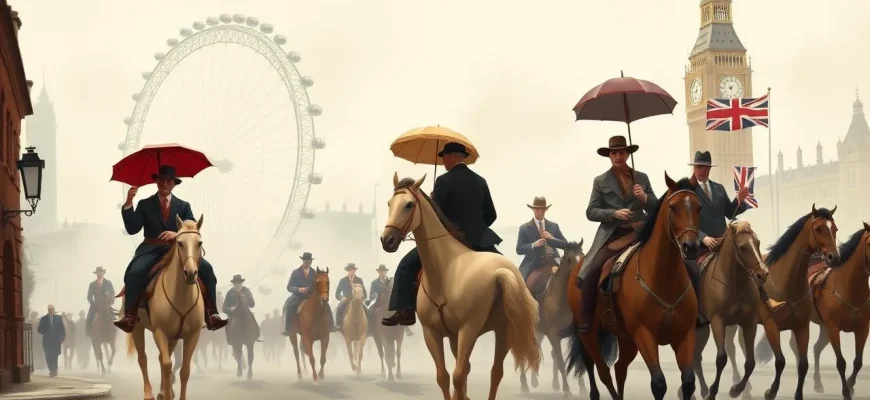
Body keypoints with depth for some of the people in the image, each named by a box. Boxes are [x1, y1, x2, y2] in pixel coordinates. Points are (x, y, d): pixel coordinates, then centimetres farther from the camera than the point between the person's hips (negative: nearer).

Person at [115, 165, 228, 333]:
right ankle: (130, 317, -29)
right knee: (135, 272, -32)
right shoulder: (144, 204, 11)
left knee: (206, 269, -23)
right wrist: (128, 203, -12)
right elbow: (132, 229, -1)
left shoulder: (183, 206, 14)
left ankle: (211, 315, -24)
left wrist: (178, 234, -21)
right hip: (152, 250, -1)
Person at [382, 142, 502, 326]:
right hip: (478, 239, 5)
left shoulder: (444, 180, -10)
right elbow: (491, 215, 12)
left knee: (407, 265, 3)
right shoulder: (480, 181, 9)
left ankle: (406, 311, -7)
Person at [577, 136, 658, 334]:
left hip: (639, 235, 2)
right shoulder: (601, 181, 7)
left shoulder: (642, 178, 13)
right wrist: (614, 213, -15)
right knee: (591, 273, -20)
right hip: (612, 237, -2)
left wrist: (645, 198, -9)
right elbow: (591, 212, 1)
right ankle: (585, 323, -11)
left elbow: (655, 209, 13)